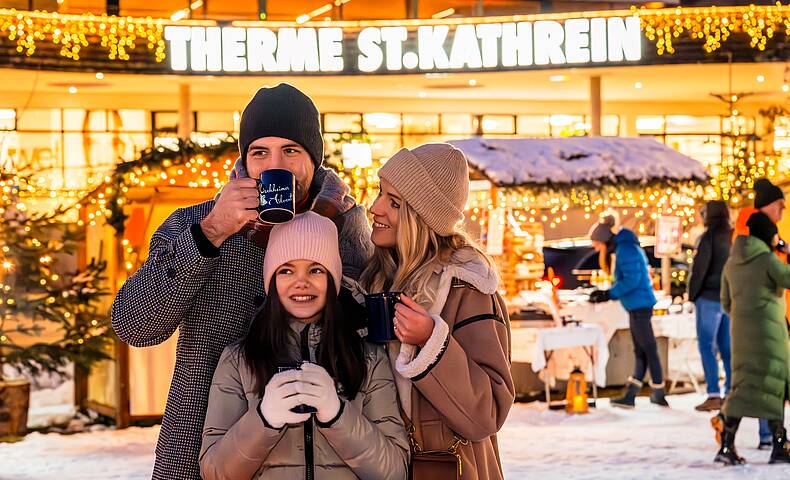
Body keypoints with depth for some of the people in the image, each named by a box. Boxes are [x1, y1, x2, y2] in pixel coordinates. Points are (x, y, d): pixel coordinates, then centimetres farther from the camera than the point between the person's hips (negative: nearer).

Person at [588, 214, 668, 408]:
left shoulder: (625, 250, -15)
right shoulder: (624, 247, 16)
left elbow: (631, 280, -21)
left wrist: (608, 294, -17)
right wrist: (606, 293, 11)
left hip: (639, 305, -11)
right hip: (637, 305, 11)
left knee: (648, 349, -3)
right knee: (640, 351, 10)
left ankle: (658, 394, 4)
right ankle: (629, 395, 14)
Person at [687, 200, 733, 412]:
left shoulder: (708, 237, -9)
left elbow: (699, 268, -12)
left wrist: (692, 294, -2)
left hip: (709, 297, -6)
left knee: (707, 345, -3)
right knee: (727, 347, 10)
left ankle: (714, 395, -10)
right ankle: (731, 393, 8)